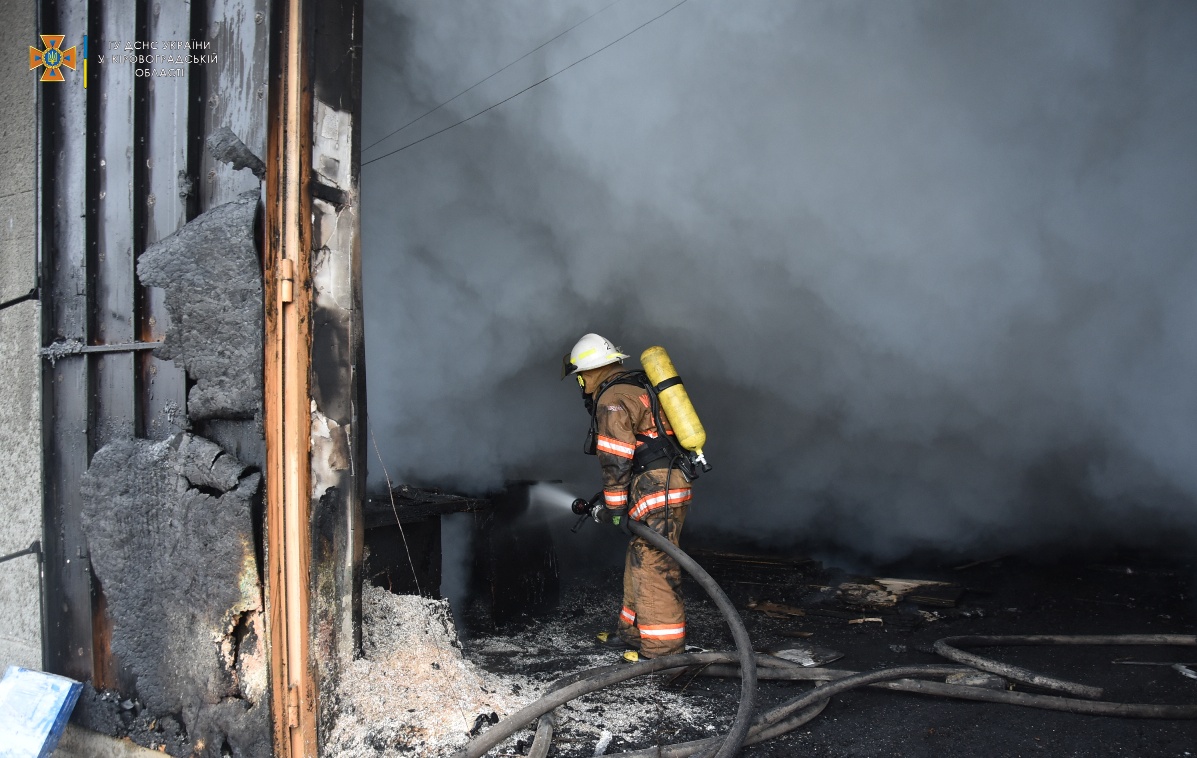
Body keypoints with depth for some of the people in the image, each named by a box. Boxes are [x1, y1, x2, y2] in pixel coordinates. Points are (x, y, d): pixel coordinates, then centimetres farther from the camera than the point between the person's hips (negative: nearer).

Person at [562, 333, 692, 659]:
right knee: (638, 564, 18)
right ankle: (633, 632, 28)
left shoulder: (613, 399, -10)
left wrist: (614, 508, -6)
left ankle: (662, 649, -5)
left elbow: (616, 461, -15)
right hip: (668, 486, 10)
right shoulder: (637, 388, 22)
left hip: (656, 494, -10)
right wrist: (608, 500, 27)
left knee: (652, 567, -8)